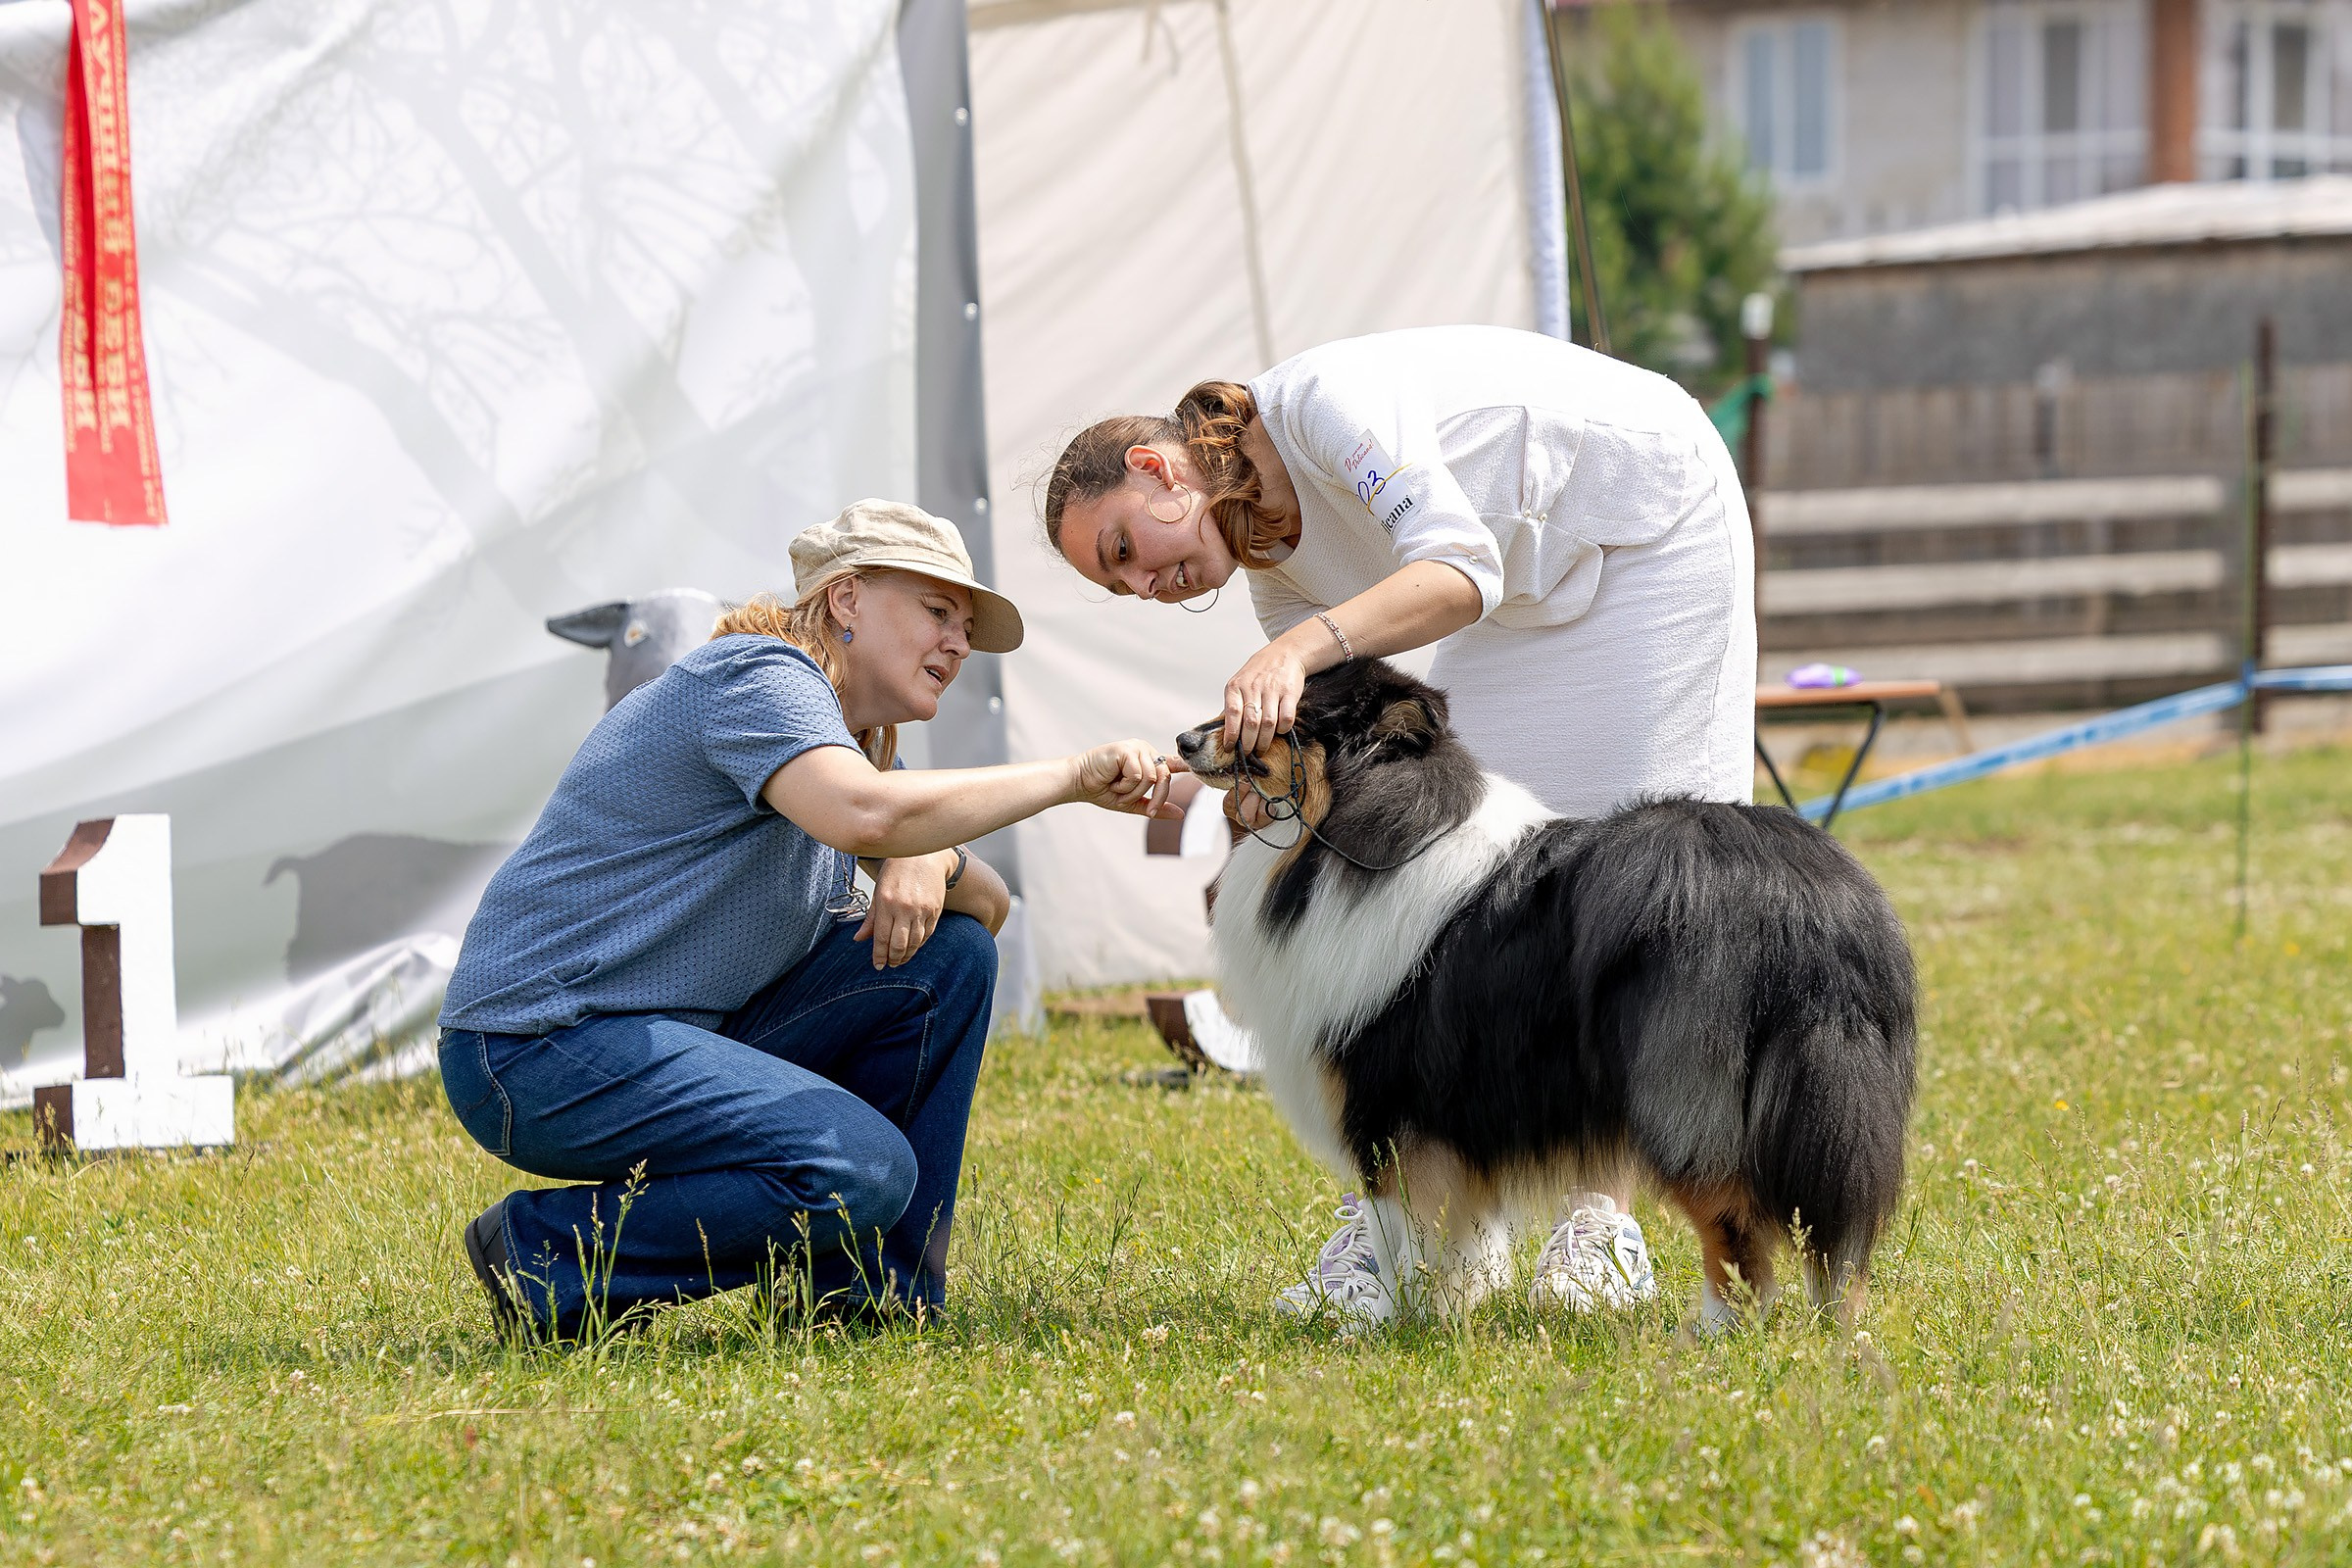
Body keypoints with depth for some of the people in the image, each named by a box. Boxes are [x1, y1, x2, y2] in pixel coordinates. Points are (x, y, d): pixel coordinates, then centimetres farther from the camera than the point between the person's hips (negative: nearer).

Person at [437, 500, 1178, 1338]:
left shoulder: (844, 738, 17)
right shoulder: (757, 678, -14)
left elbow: (991, 906, 17)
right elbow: (865, 816, -35)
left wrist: (928, 862, -7)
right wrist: (1072, 776, -27)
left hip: (678, 1037, 10)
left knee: (950, 952, 4)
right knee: (860, 1172, -27)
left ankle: (873, 1294, 6)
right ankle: (544, 1256, -12)